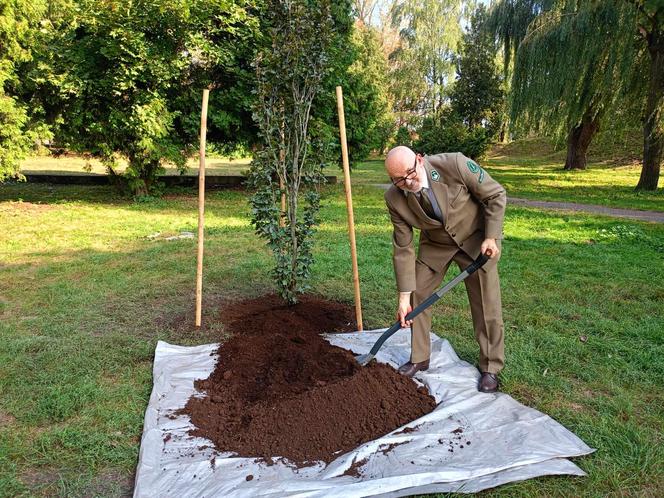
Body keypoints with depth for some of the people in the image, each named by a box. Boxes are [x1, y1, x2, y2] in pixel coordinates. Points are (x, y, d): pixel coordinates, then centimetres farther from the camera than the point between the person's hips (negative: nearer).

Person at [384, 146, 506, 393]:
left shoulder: (455, 164, -32)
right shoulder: (394, 199, -22)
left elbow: (496, 194, -16)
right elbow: (403, 249, -16)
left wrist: (491, 237, -20)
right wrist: (404, 297, -16)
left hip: (476, 238, -2)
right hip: (434, 243, 3)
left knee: (486, 303, -1)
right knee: (416, 295, 1)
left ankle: (491, 368, 17)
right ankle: (419, 359, 21)